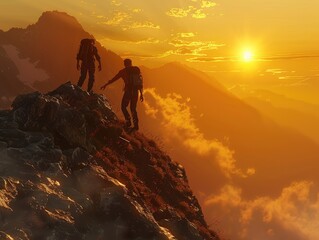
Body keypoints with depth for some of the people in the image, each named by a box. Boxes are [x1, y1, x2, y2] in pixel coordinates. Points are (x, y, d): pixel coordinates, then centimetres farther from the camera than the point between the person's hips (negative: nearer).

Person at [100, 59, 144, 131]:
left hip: (128, 91, -4)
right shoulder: (137, 70, 10)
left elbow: (114, 79, 4)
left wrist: (105, 85, 16)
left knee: (123, 107, 11)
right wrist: (141, 94, 15)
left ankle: (128, 122, -5)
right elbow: (141, 82, 10)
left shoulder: (123, 71, -1)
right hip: (136, 92, 4)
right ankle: (136, 125, 7)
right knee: (133, 108, 15)